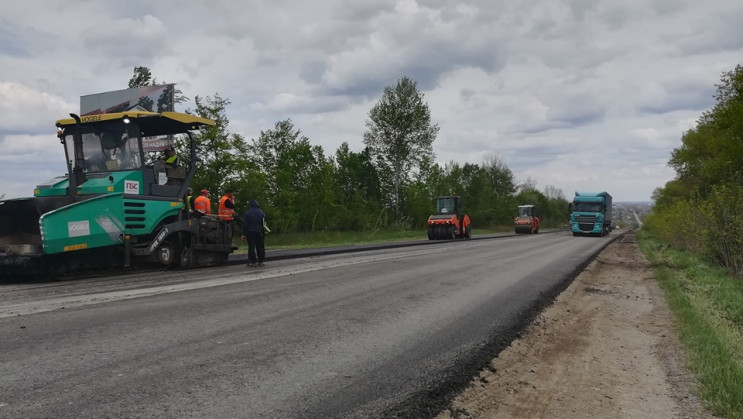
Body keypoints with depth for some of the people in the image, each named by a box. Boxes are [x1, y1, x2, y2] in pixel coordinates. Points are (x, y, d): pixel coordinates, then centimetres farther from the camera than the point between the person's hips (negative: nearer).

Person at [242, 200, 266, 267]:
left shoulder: (247, 213, -4)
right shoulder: (261, 212, 6)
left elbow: (245, 224, -6)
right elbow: (264, 224, 10)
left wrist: (244, 234, -4)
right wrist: (263, 233, 16)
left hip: (250, 232, -3)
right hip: (259, 232, 3)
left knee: (251, 247, -1)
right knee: (260, 247, 7)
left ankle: (252, 262, -3)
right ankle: (260, 261, 9)